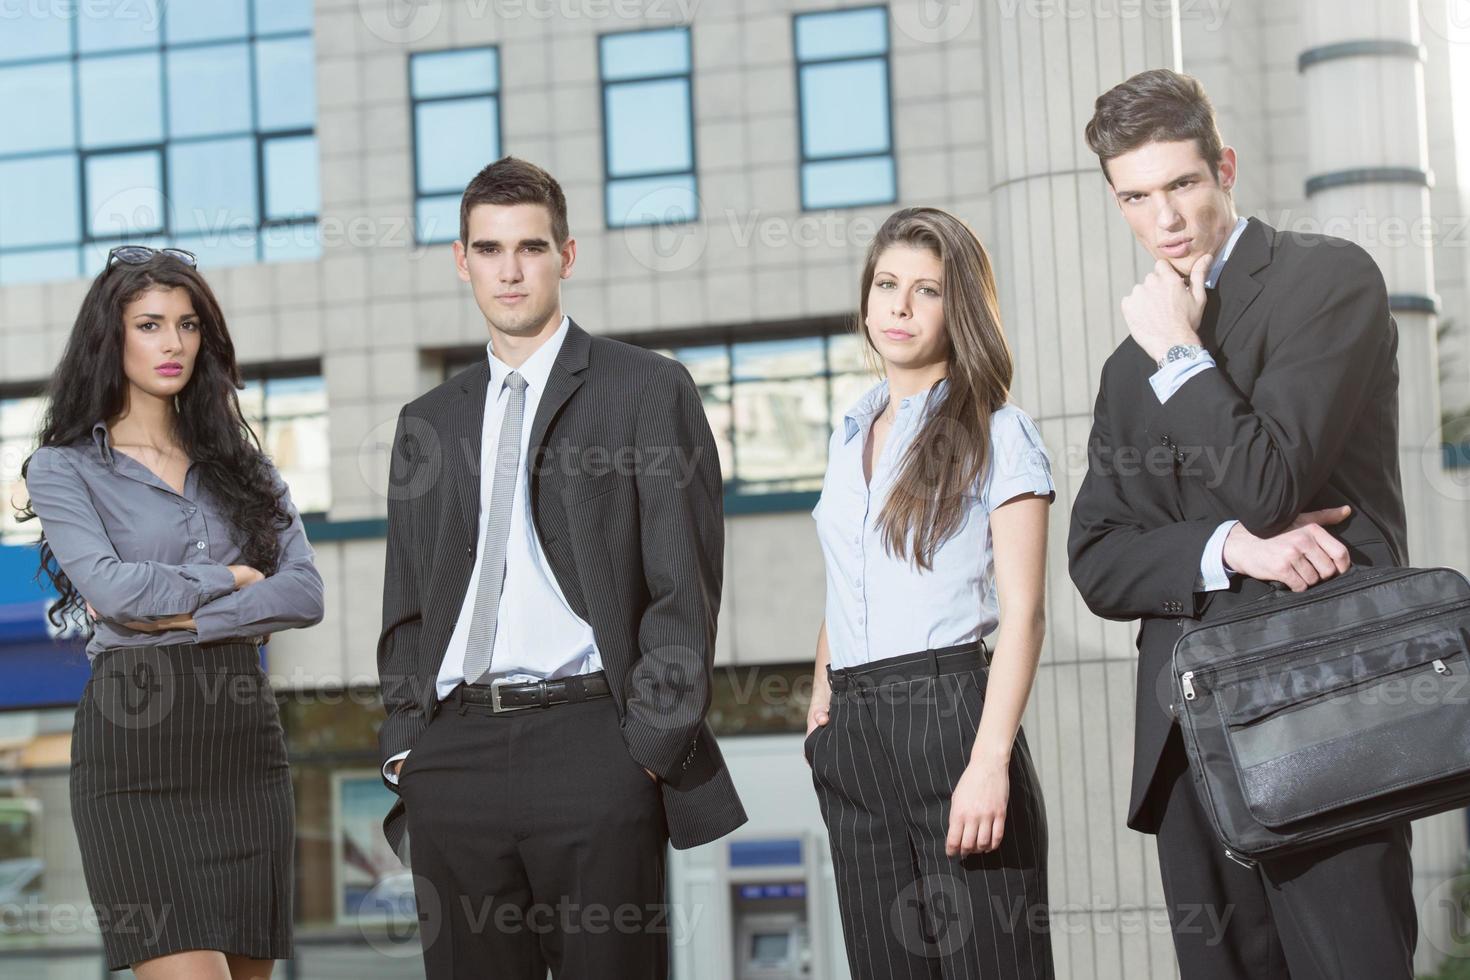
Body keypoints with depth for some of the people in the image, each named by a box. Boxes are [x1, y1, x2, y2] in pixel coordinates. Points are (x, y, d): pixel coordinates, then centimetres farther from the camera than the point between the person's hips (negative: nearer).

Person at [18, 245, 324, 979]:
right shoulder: (65, 467, 4)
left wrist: (177, 613, -9)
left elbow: (305, 593, 1)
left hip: (244, 739, 5)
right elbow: (109, 586, -13)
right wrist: (228, 579, -2)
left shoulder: (240, 463, 15)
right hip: (134, 748, -4)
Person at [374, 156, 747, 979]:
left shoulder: (648, 389, 5)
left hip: (592, 750, -4)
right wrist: (404, 742, 7)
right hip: (455, 753, 4)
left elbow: (684, 584, -1)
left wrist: (655, 742, -9)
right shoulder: (429, 422, 19)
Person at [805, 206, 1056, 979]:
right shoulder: (850, 438, 19)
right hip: (851, 737, 6)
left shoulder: (995, 434, -1)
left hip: (949, 716, -6)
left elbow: (1023, 615, -9)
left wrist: (990, 762, -19)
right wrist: (820, 701, 12)